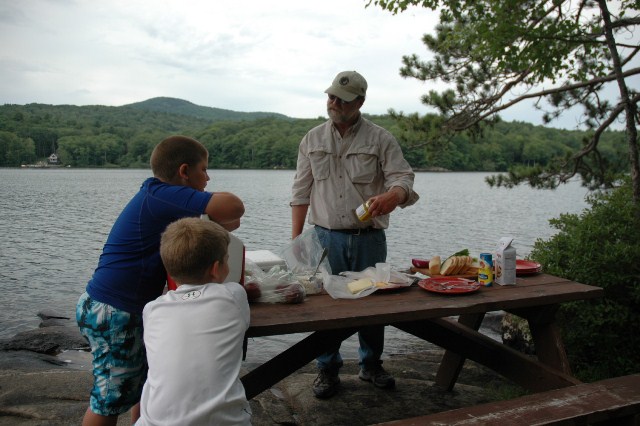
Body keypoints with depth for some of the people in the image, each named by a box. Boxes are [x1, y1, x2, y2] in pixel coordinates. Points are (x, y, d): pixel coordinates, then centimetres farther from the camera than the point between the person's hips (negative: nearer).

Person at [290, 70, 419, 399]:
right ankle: (327, 369, 21)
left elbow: (403, 180, -8)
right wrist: (295, 237, 0)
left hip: (369, 238, 0)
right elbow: (301, 191, 7)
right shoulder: (313, 139, 8)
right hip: (327, 237, 1)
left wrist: (390, 196, -33)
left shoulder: (381, 140, 1)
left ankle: (371, 364, 31)